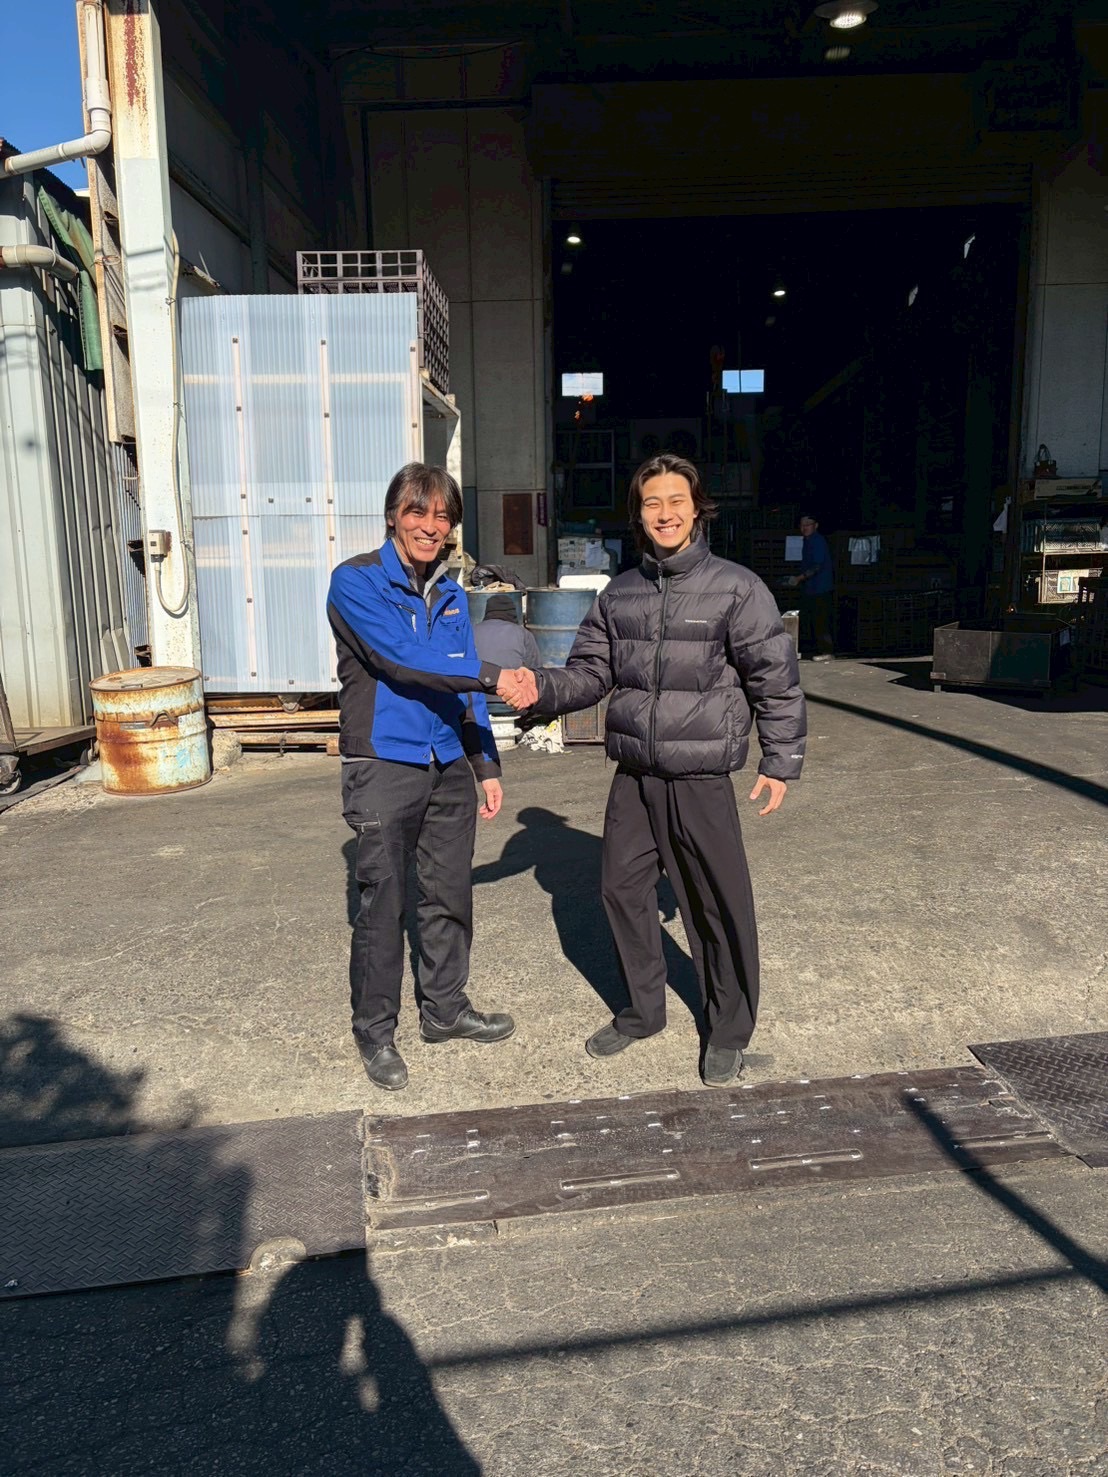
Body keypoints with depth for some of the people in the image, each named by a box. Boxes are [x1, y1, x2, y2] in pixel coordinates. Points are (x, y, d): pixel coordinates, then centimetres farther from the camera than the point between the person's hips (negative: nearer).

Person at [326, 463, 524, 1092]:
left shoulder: (452, 596, 11)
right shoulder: (357, 582, -8)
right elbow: (402, 658, -22)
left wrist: (488, 766, 12)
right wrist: (493, 676, -25)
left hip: (449, 767, 6)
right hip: (385, 768, -6)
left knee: (451, 895, 13)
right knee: (383, 903, 1)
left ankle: (446, 1008, 31)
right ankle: (376, 1030, 18)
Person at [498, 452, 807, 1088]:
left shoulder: (737, 587, -6)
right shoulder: (621, 594, 8)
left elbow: (777, 680, -4)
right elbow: (590, 671, 8)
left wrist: (781, 762, -4)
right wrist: (541, 688, -11)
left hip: (701, 779, -5)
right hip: (633, 777, 5)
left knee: (719, 904, 4)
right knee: (623, 890, 13)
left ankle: (729, 1033, 25)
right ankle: (643, 1011, 35)